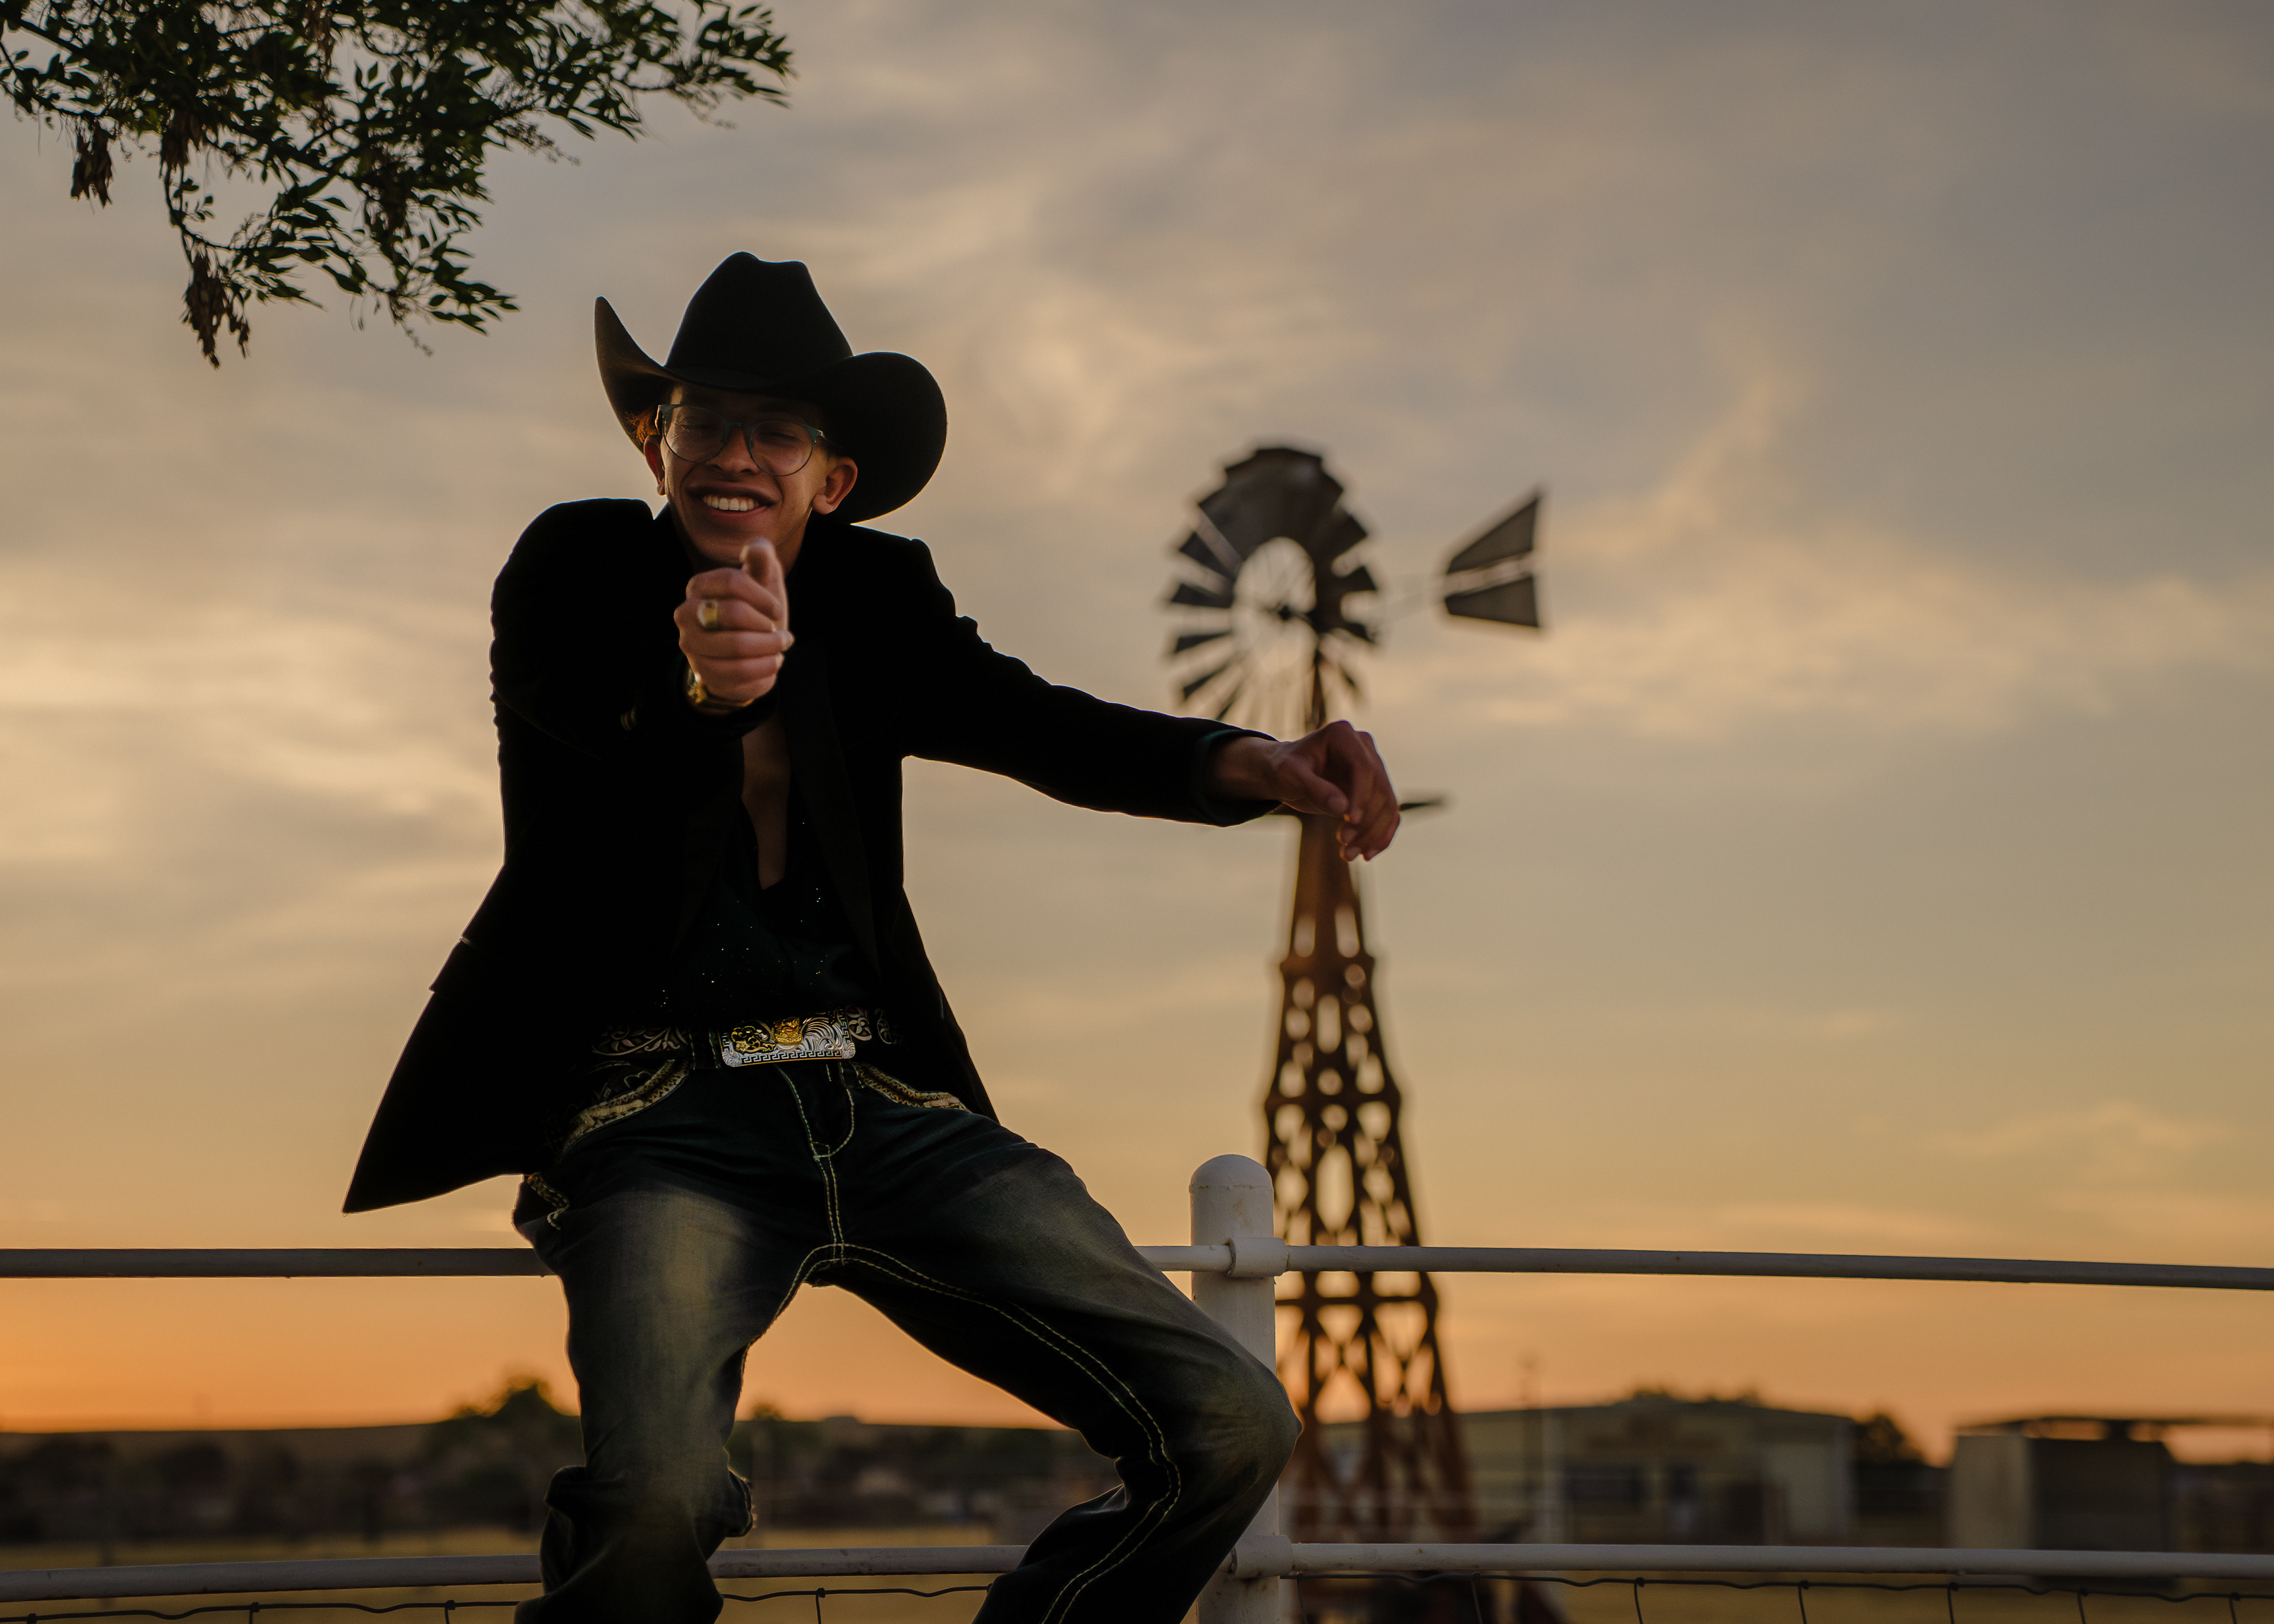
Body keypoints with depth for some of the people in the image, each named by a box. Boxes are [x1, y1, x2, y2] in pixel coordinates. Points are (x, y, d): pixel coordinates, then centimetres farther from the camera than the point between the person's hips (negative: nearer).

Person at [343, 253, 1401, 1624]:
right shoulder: (572, 569, 2)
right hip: (667, 1114, -4)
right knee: (656, 1496, -32)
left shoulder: (876, 594, 13)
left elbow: (1030, 722, -4)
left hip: (882, 1099, 5)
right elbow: (579, 701, -20)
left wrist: (1242, 763, -24)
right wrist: (703, 689, -45)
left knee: (1230, 1429, -6)